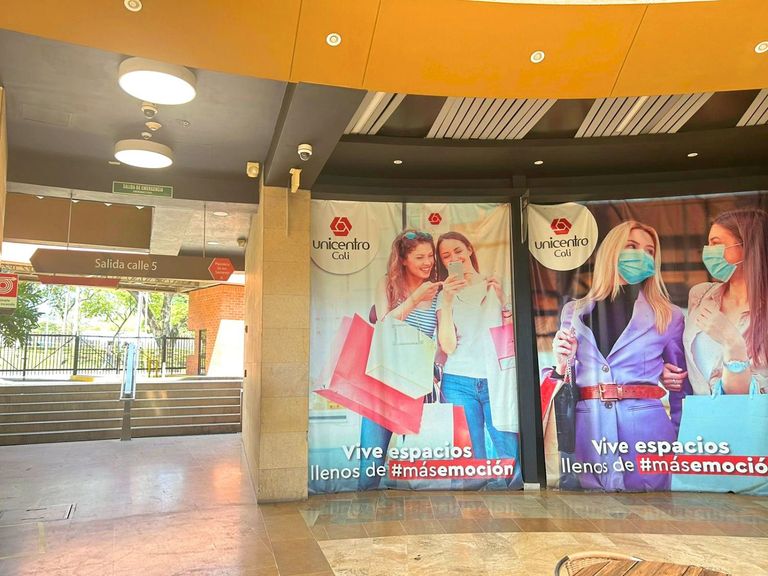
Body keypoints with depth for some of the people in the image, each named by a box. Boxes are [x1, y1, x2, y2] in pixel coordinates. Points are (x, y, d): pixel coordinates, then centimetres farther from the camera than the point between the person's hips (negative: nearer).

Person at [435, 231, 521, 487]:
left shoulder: (495, 286, 6)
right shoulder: (445, 295, 7)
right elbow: (448, 346, -5)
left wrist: (502, 299, -12)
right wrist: (447, 301, -12)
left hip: (496, 382, 0)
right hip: (459, 383, 1)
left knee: (512, 458, -2)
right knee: (472, 461, 4)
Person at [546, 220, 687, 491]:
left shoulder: (669, 316, 5)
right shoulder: (573, 312, 8)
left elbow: (681, 388, 10)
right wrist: (562, 366, -6)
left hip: (646, 430, -1)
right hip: (587, 431, 1)